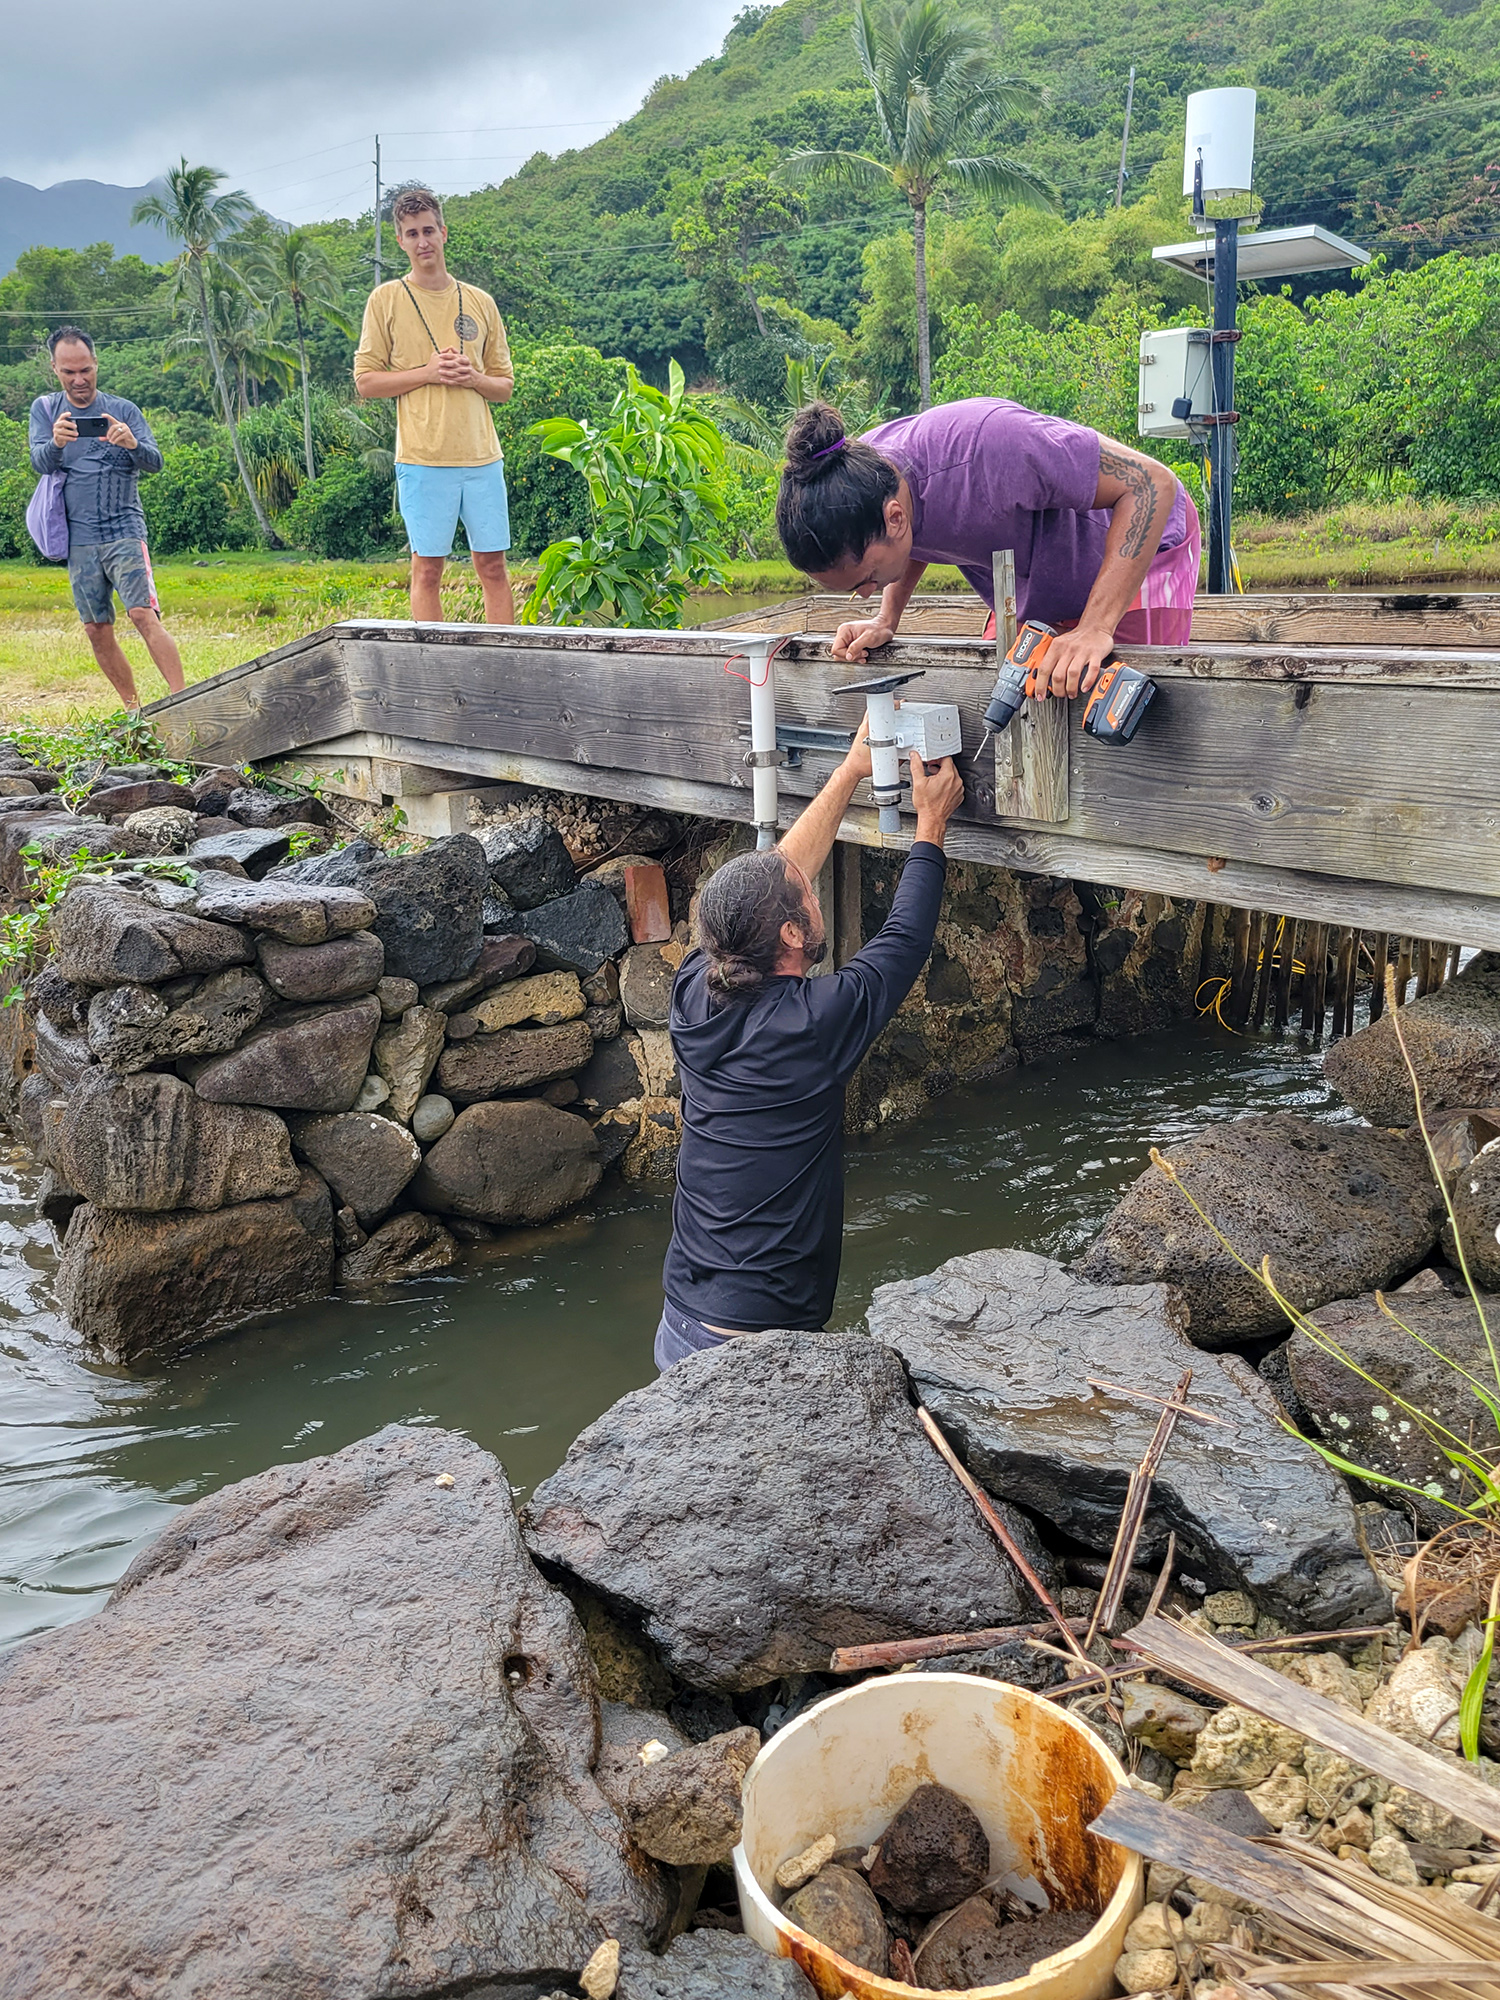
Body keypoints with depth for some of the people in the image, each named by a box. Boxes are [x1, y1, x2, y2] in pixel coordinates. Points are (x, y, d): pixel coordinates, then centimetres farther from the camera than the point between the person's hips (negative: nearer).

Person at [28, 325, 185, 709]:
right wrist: (55, 442, -30)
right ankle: (134, 710, 14)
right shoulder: (45, 409, 9)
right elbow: (39, 463, -6)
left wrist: (133, 444, -30)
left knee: (144, 615, -20)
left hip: (124, 531, -3)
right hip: (79, 540, 3)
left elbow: (155, 463, -6)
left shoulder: (123, 411, 4)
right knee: (97, 631, 4)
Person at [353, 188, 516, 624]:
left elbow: (505, 386, 17)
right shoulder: (386, 299, 5)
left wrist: (474, 378, -6)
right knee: (428, 568, 0)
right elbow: (366, 381, 2)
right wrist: (428, 372, -11)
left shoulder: (481, 303, 13)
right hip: (423, 458, -3)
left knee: (493, 565, 4)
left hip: (482, 456, 3)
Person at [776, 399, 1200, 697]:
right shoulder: (859, 467, -21)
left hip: (1137, 553, -6)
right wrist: (886, 620, -11)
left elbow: (1152, 483, -35)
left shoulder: (989, 445, -44)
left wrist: (1095, 629, -42)